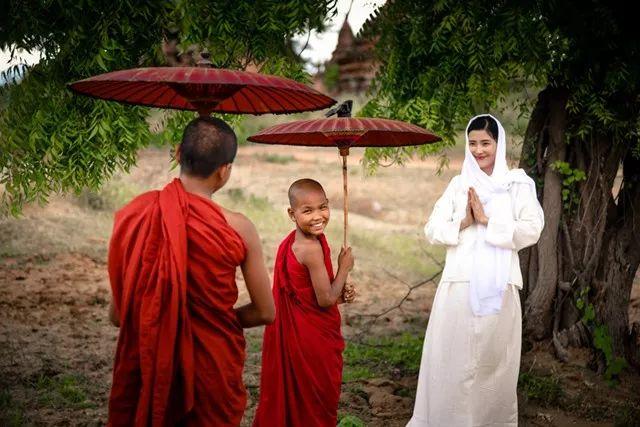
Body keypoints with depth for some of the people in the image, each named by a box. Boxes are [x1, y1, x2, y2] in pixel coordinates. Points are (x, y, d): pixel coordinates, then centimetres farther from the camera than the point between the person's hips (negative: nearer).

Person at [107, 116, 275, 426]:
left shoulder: (134, 214, -9)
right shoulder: (238, 229, -15)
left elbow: (117, 314, -3)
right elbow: (265, 312, -5)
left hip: (144, 365, 2)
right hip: (212, 365, -1)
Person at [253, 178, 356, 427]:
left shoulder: (292, 241, 1)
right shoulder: (312, 248, -25)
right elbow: (325, 300, -21)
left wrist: (339, 295, 1)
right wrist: (344, 268, -9)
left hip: (294, 329, 8)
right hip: (313, 335, -8)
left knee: (293, 390, 21)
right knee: (318, 397, 9)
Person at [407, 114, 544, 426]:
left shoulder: (518, 184, 4)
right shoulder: (459, 184, 10)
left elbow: (532, 230, -7)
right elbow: (432, 230, 5)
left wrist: (487, 220, -11)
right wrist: (463, 223, -10)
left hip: (498, 287, -2)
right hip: (459, 285, 2)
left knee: (494, 361, 5)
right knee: (449, 360, 3)